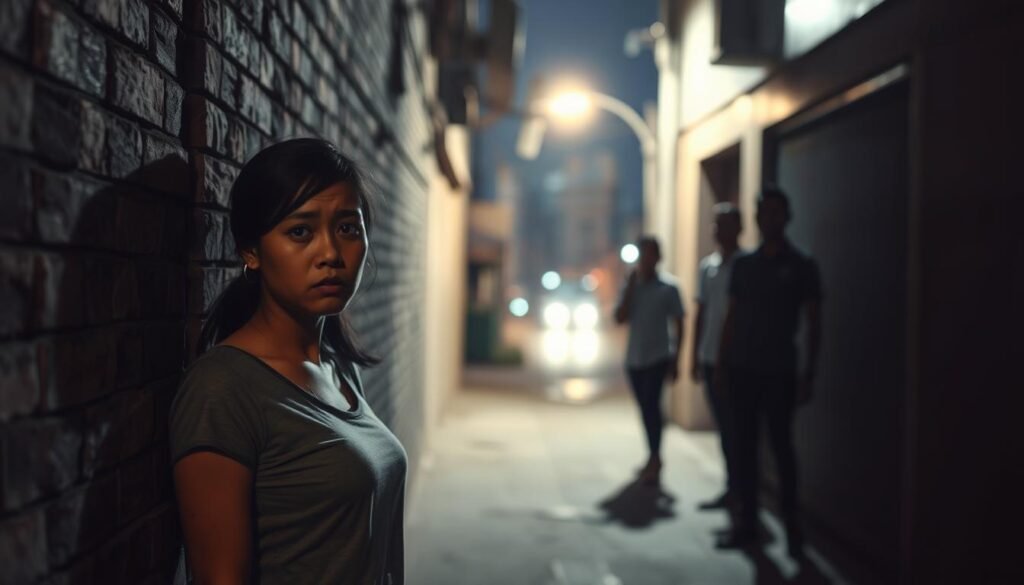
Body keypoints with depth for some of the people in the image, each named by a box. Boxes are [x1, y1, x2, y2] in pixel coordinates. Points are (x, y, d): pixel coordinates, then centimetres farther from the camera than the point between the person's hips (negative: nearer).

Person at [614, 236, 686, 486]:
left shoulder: (668, 287, -4)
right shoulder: (631, 286, 6)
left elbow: (678, 325, -2)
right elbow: (620, 318, -5)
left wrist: (675, 359, -7)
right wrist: (631, 285, -9)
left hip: (658, 357, -4)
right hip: (634, 358, 4)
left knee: (651, 404, -14)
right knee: (646, 408, 11)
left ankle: (654, 459, -9)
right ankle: (653, 460, 22)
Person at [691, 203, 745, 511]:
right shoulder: (707, 265, 12)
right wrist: (695, 355, 16)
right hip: (710, 358, 6)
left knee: (733, 426, -3)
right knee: (724, 425, 12)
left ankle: (734, 488, 4)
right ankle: (736, 485, 21)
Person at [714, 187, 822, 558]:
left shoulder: (801, 266, -2)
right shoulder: (743, 264, 9)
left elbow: (813, 324, -3)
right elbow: (731, 317, 12)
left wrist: (808, 374, -10)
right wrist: (722, 363, 6)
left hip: (779, 372, -4)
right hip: (742, 369, 4)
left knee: (781, 444, 0)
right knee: (745, 444, 6)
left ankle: (791, 523, 13)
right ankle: (747, 520, 14)